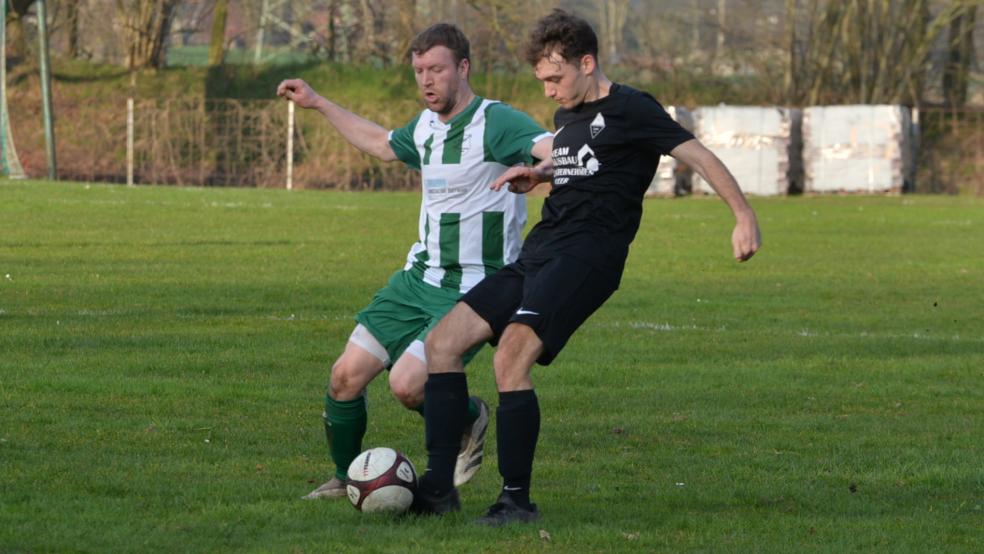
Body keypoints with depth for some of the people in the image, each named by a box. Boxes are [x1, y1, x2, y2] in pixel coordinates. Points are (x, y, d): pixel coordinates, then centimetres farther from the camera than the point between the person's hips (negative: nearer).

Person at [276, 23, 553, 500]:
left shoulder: (495, 122, -14)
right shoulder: (426, 126, 11)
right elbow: (381, 144, 34)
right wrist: (318, 103, 38)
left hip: (472, 292, -7)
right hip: (419, 277, 7)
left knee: (406, 384, -22)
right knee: (346, 375, 0)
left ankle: (469, 420, 11)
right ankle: (344, 478, 22)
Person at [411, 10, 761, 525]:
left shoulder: (630, 109, -5)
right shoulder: (567, 116, 21)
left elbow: (698, 155, -10)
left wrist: (744, 215, -20)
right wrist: (536, 174, 21)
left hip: (586, 255, -9)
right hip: (539, 253, 9)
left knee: (510, 358, -26)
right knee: (443, 342, 0)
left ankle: (516, 499, -19)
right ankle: (438, 488, 0)